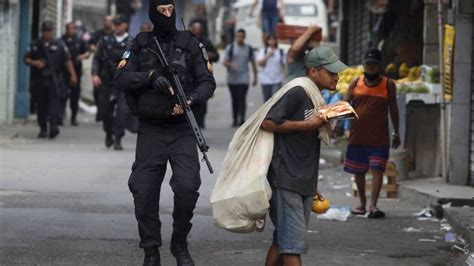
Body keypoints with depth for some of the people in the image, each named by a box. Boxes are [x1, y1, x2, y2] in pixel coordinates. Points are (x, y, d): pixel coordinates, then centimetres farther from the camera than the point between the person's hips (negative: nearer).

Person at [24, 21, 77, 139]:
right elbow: (26, 59, 10)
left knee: (54, 101, -16)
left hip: (54, 80, -2)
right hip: (39, 80, 2)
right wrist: (34, 63, -10)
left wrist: (73, 75, 2)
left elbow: (67, 60, 7)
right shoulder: (35, 45, 10)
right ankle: (43, 129, 14)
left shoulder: (59, 45, 7)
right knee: (41, 105, 6)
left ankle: (53, 125, -25)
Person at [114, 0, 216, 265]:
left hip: (182, 129, -1)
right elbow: (121, 79, -3)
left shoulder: (189, 44, 3)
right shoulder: (140, 45, 6)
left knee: (187, 188, -14)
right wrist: (151, 76, -18)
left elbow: (208, 82, 0)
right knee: (144, 192, -3)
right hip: (150, 131, 1)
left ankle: (180, 243, 7)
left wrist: (191, 99, -18)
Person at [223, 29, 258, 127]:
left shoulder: (249, 49, 9)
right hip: (232, 78, 1)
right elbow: (225, 62, -1)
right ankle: (235, 119, 14)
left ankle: (242, 119, -20)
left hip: (244, 78, -1)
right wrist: (231, 64, -23)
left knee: (242, 98, -14)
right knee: (235, 99, 6)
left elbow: (253, 63, 16)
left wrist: (255, 76, 14)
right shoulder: (230, 48, 4)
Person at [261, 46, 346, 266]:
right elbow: (268, 123, -18)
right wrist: (307, 125, -17)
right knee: (293, 242, -12)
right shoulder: (297, 93, -11)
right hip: (285, 180, -9)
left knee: (282, 240, 11)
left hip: (305, 182, 9)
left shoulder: (318, 99, 18)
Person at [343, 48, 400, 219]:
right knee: (359, 171, 12)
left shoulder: (388, 85, 0)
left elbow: (393, 109, 7)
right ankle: (362, 203, 28)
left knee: (377, 170, -11)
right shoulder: (356, 83, 3)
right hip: (357, 136, 2)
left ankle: (373, 205, -15)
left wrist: (396, 132, 9)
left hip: (379, 137, -2)